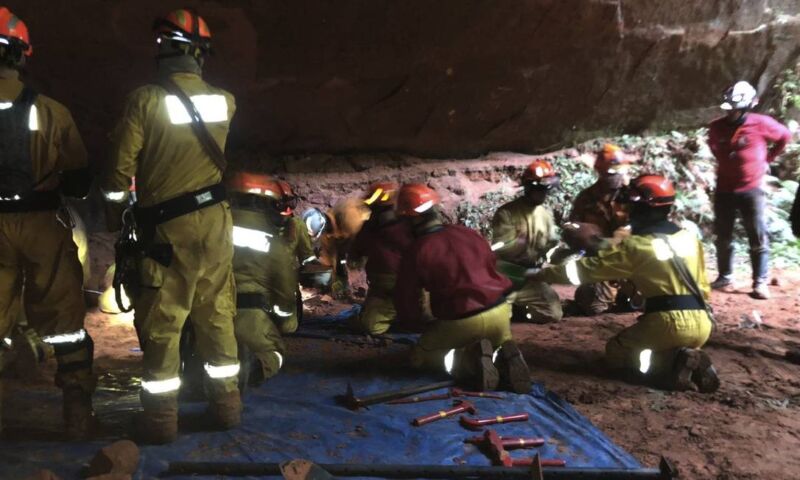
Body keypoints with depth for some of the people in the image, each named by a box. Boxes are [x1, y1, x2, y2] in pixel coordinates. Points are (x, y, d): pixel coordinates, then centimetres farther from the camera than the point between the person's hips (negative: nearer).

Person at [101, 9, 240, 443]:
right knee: (218, 315, 14)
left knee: (161, 322, 6)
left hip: (167, 226, -4)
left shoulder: (145, 100, -12)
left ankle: (162, 419, 14)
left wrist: (115, 194, 12)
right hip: (215, 219, 4)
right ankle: (226, 404, 24)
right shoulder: (224, 102, 1)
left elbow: (120, 167, -9)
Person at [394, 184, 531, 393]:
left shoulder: (415, 252, -7)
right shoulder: (470, 233, 7)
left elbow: (406, 302, -3)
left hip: (460, 322, -5)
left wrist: (425, 327, 15)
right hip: (500, 312, 5)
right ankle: (504, 358, -2)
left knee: (420, 357, 20)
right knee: (498, 347, 37)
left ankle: (468, 359, -9)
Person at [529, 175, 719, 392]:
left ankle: (675, 364, -7)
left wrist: (539, 274, 4)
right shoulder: (690, 238, 10)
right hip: (702, 325, 6)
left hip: (668, 322, -6)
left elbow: (586, 268, -4)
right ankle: (693, 364, 1)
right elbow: (703, 286, 15)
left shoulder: (635, 245, -7)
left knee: (615, 351, 16)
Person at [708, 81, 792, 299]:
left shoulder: (761, 124, -10)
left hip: (751, 190, -3)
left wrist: (767, 159, 10)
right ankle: (725, 277, 23)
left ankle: (760, 282, 6)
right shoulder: (716, 127, -3)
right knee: (723, 237, 10)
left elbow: (785, 136, 8)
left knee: (758, 238, 0)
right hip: (724, 190, 3)